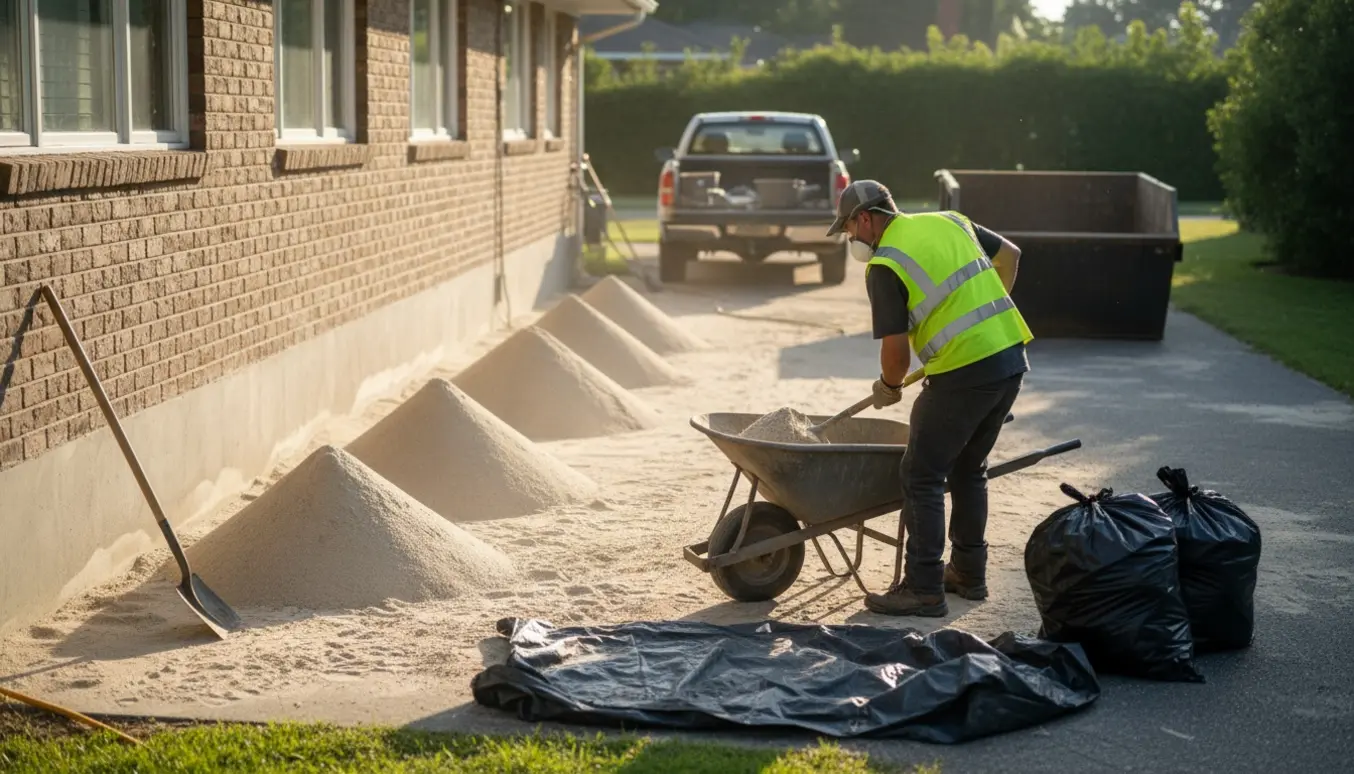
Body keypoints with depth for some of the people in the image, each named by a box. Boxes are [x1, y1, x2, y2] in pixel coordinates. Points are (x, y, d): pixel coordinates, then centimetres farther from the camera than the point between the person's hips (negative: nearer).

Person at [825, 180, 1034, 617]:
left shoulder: (885, 266, -9)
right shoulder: (949, 222, 14)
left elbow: (895, 346, -10)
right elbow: (1009, 253, 24)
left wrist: (889, 387, 10)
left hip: (964, 373, -8)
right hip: (1011, 357, 8)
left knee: (922, 476, 0)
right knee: (968, 469, 21)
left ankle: (923, 589, 1)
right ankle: (969, 573, 28)